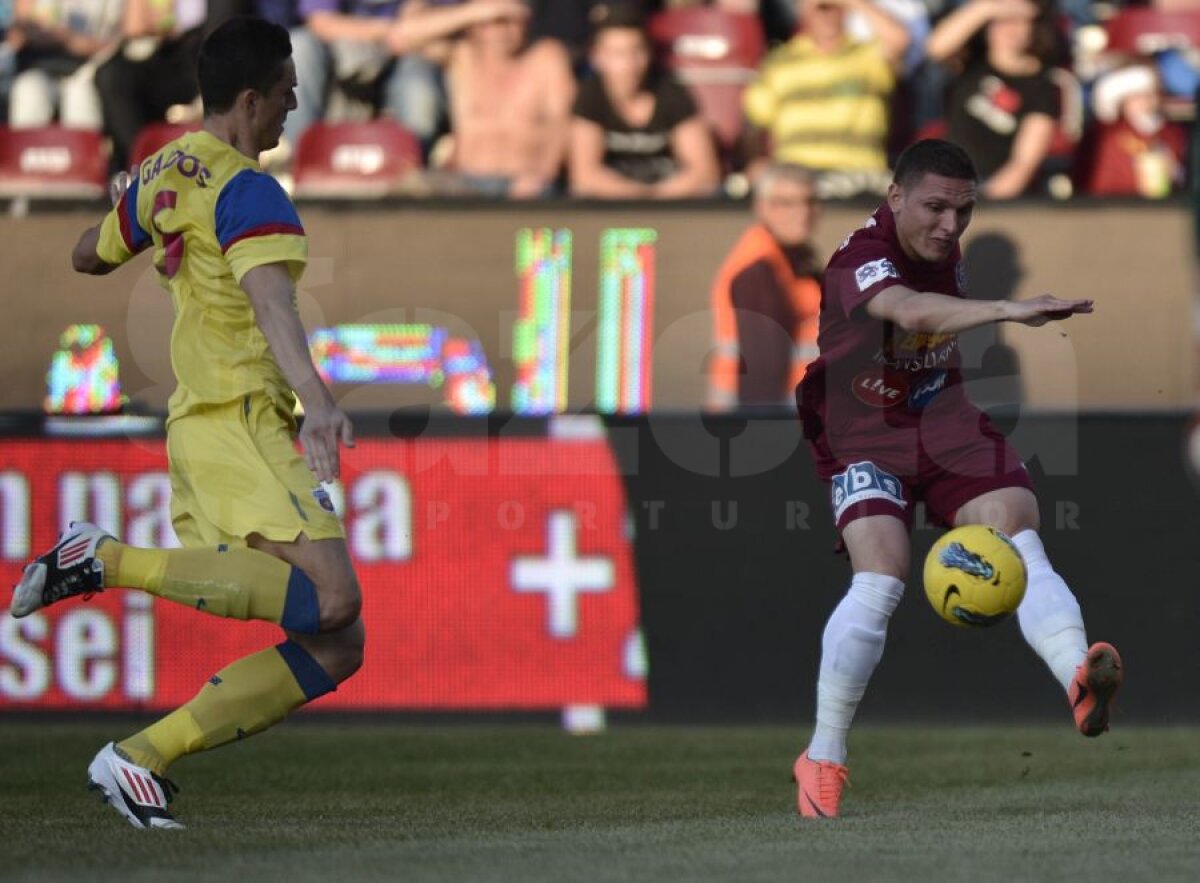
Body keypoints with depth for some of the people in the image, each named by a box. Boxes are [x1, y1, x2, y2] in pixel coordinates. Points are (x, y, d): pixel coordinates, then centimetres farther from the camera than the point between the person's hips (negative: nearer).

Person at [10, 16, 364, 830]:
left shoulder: (162, 176, 16)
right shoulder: (246, 191, -10)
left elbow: (91, 256, 32)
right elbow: (271, 302, -27)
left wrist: (122, 206, 53)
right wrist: (316, 397, -41)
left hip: (197, 421, 10)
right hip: (242, 420, -9)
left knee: (335, 649, 4)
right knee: (329, 596, -28)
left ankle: (142, 758, -2)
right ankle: (110, 562, -22)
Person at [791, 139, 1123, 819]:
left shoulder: (947, 251, 1)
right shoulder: (861, 261, -24)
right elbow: (911, 311, -48)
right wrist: (1008, 311, -60)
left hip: (945, 424, 6)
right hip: (865, 436, -6)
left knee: (1021, 540, -20)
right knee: (881, 578, -23)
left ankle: (1081, 685, -43)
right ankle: (823, 758, -8)